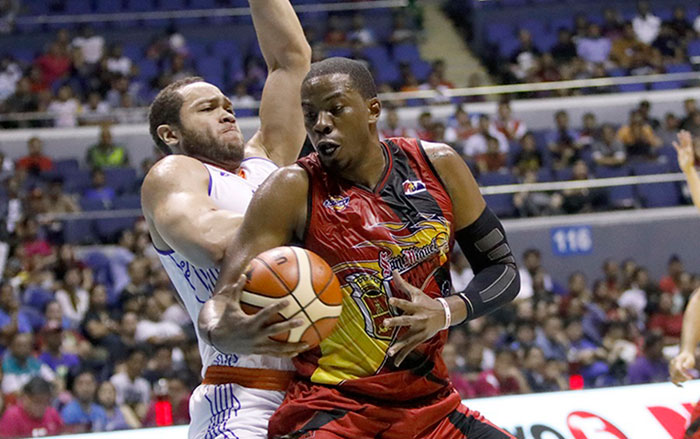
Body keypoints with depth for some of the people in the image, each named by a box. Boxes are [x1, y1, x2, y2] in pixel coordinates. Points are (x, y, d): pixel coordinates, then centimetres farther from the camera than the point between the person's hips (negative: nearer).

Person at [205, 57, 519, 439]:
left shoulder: (438, 167, 2)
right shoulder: (293, 190, -9)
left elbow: (503, 269, 8)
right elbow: (220, 303, -13)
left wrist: (446, 312, -12)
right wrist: (224, 330, -37)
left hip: (428, 403, 5)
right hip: (330, 407, -5)